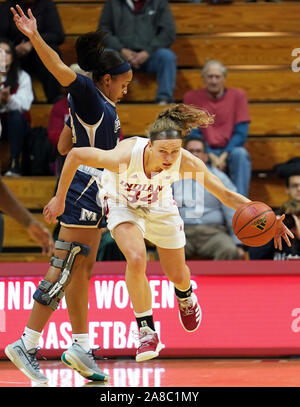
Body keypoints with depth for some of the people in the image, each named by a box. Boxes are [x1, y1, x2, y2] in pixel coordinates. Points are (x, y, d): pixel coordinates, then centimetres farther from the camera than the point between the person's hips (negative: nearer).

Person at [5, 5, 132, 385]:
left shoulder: (98, 106, 19)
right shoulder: (86, 94, -7)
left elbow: (64, 145, 22)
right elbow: (59, 69, -25)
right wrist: (35, 38, -40)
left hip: (94, 193, 10)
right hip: (85, 189, -10)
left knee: (82, 271, 13)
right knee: (64, 270, -11)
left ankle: (80, 347, 19)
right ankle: (26, 344, -12)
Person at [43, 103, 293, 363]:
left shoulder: (187, 163, -34)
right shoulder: (125, 156, -42)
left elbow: (226, 195, -25)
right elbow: (75, 155, -29)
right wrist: (60, 199, -21)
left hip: (160, 206, 3)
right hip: (123, 205, -3)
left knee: (177, 275, 13)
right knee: (136, 259, -28)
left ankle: (185, 296, 53)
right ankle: (147, 332, -12)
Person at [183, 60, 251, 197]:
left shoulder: (238, 96, 2)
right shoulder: (192, 97, 3)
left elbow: (241, 133, -3)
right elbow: (193, 133, -2)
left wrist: (223, 156, -17)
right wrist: (211, 157, -18)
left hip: (230, 151, 1)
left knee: (240, 154, -33)